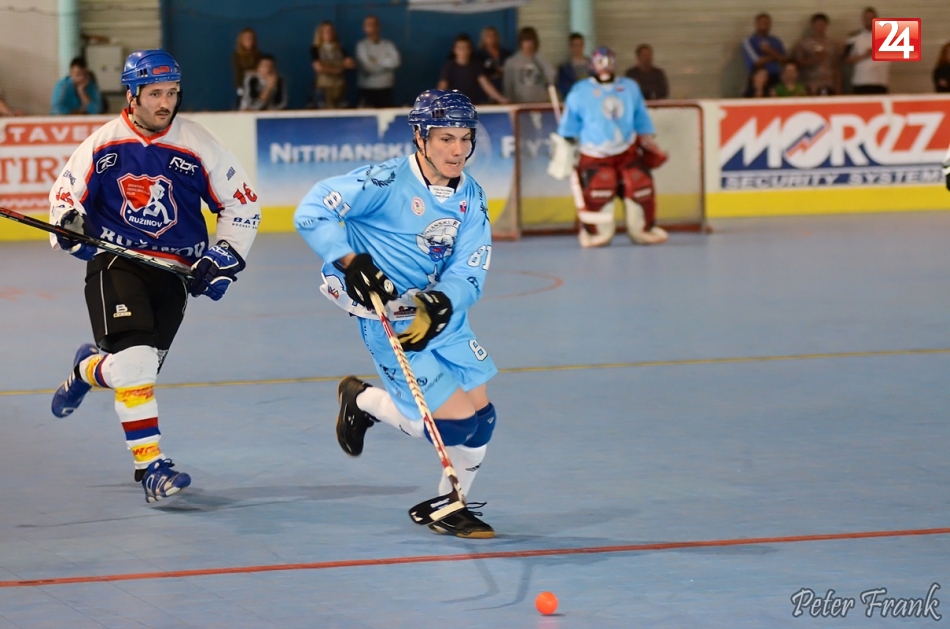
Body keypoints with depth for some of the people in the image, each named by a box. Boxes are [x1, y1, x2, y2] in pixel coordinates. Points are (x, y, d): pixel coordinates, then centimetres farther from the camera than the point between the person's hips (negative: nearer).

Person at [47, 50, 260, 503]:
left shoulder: (197, 147, -4)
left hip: (174, 269, 2)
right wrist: (68, 223, -14)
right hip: (114, 262, -2)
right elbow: (65, 191, 8)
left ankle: (90, 369, 42)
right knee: (134, 358, -21)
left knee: (137, 364, 3)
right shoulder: (102, 144, -4)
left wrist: (225, 258, -3)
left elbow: (242, 205, 4)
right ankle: (151, 465, -14)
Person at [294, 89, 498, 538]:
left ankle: (452, 509, 26)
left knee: (480, 417, 4)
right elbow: (312, 211, -19)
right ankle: (362, 400, 15)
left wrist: (439, 306, -25)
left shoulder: (471, 197, 1)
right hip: (388, 319, -7)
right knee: (454, 420, -12)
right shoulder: (388, 182, -19)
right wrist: (350, 262, -30)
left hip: (441, 314, 7)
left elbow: (469, 274, -5)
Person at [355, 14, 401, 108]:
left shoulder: (388, 45, 7)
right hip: (367, 89, -3)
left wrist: (376, 61, -11)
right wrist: (386, 63, -4)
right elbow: (367, 67, -12)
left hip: (386, 89, 3)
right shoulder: (362, 45, -2)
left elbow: (396, 61, -9)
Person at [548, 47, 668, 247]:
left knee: (641, 186, -10)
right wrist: (564, 152, -3)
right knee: (597, 190, -22)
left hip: (628, 152, 3)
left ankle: (643, 229, 6)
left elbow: (641, 119, 17)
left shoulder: (630, 88, 9)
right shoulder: (580, 92, -2)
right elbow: (568, 127, 1)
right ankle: (594, 232, -6)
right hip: (595, 155, -3)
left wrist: (648, 143, 11)